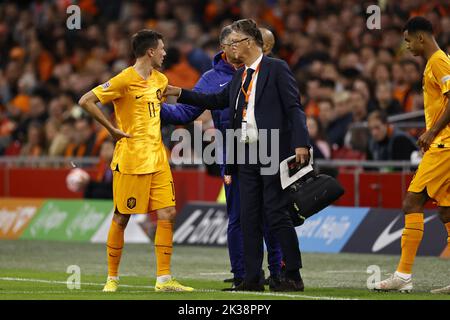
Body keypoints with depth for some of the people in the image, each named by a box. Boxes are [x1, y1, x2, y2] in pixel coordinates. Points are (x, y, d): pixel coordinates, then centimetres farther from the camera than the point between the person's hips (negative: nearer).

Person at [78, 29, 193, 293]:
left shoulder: (160, 80, 12)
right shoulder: (125, 80, -12)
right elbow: (86, 101, -15)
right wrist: (112, 129, -13)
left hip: (157, 158, 7)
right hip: (130, 159, -7)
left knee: (167, 214, -1)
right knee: (122, 218, 1)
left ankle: (164, 279, 1)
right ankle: (112, 278, 14)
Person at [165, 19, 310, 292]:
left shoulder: (277, 68, -5)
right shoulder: (239, 77, 17)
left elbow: (294, 107, -11)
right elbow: (217, 100, 28)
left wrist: (300, 144, -21)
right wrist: (179, 93, 23)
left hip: (273, 154, -8)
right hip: (246, 155, 8)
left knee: (277, 215, -7)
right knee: (249, 218, 6)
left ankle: (294, 277, -1)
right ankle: (253, 278, 10)